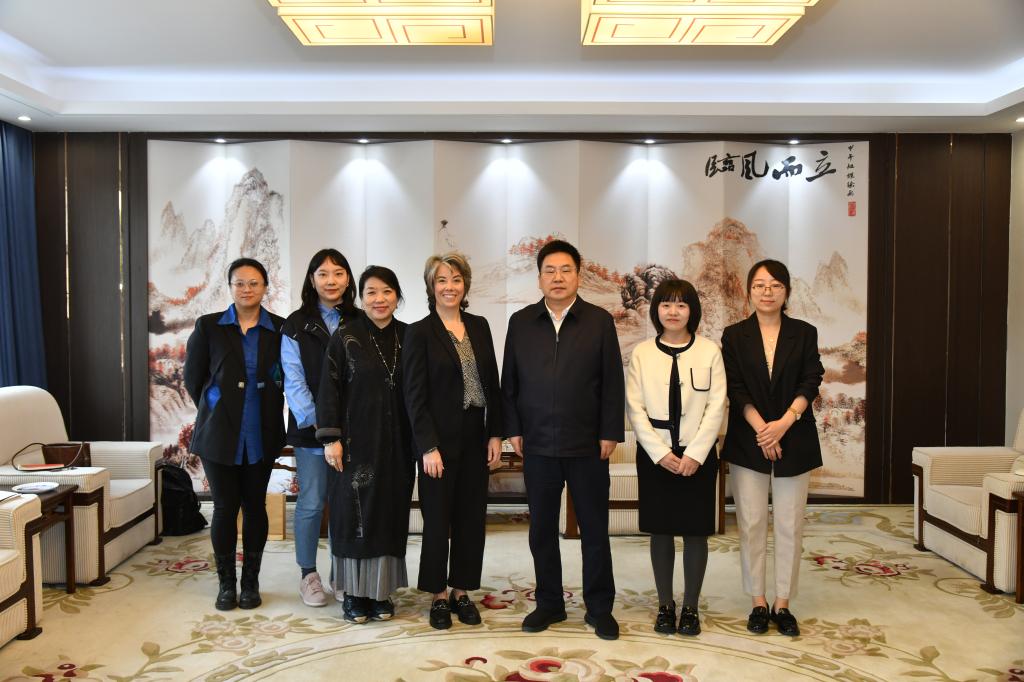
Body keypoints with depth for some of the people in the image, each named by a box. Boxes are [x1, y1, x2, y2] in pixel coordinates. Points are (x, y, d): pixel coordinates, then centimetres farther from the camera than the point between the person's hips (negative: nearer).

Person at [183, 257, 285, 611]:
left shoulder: (280, 329, -1)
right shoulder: (208, 326, 0)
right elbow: (192, 377, 7)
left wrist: (270, 413, 4)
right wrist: (214, 410, 8)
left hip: (262, 436, 0)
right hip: (219, 434, 0)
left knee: (254, 506, 8)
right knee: (225, 508, 4)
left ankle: (251, 582, 20)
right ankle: (226, 583, 18)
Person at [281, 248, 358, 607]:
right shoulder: (296, 325, 2)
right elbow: (293, 379, -4)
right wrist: (317, 421, -14)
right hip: (310, 429, -1)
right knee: (311, 503, 3)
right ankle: (308, 575, 19)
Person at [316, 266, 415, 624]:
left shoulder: (408, 336, 5)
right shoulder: (346, 335, -4)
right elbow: (328, 389, -5)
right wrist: (331, 438, -10)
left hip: (395, 443, 3)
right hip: (355, 442, -3)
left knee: (390, 515, 8)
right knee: (353, 514, 3)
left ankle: (381, 590, 20)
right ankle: (352, 593, 16)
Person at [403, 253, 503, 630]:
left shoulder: (479, 326, 8)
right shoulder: (420, 332, -6)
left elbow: (492, 384, 9)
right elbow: (415, 396, -9)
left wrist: (495, 434, 3)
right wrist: (428, 447, -14)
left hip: (476, 439, 5)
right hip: (440, 440, -4)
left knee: (471, 517, 10)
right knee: (437, 518, 6)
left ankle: (462, 591, 25)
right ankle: (439, 595, 21)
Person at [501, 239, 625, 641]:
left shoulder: (599, 321, 0)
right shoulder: (520, 322, 5)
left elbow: (612, 382, -1)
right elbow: (509, 381, 7)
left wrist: (610, 433, -5)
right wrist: (513, 429, 1)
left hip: (588, 444, -1)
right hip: (538, 444, 2)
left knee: (594, 529, 7)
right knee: (542, 529, 10)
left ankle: (599, 608, 21)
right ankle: (549, 603, 26)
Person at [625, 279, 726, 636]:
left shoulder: (709, 351, 0)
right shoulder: (641, 353, 2)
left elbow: (716, 407, -4)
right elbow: (635, 408, -2)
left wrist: (694, 454, -12)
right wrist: (660, 453, -11)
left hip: (698, 453, 0)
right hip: (655, 453, 1)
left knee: (695, 532, 5)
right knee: (660, 531, 7)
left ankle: (691, 607, 18)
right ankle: (665, 605, 20)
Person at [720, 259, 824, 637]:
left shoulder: (805, 333, 5)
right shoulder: (734, 335, 4)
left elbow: (810, 383, -2)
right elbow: (735, 388, -3)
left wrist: (784, 422, -15)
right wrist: (761, 429, -13)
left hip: (794, 441, 1)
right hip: (748, 442, 0)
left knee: (790, 525, 3)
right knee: (751, 524, 3)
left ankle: (783, 604, 14)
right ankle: (758, 603, 14)